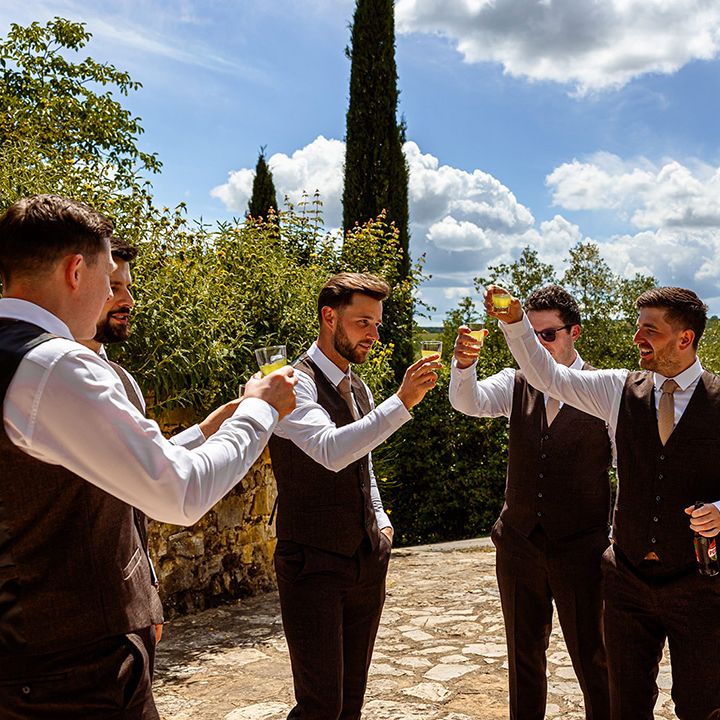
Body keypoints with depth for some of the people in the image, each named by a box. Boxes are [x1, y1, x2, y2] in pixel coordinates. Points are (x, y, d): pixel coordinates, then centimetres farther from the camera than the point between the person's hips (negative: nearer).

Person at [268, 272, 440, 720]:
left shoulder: (358, 388, 12)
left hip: (368, 561, 8)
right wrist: (402, 402, -35)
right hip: (316, 565, -8)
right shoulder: (296, 384, -14)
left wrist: (381, 520, 11)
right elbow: (330, 451, -32)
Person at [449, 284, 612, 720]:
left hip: (581, 551, -3)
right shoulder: (516, 385, 1)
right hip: (519, 545, 4)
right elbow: (468, 402, -17)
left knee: (591, 657, 10)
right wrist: (464, 365, -37)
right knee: (524, 654, 18)